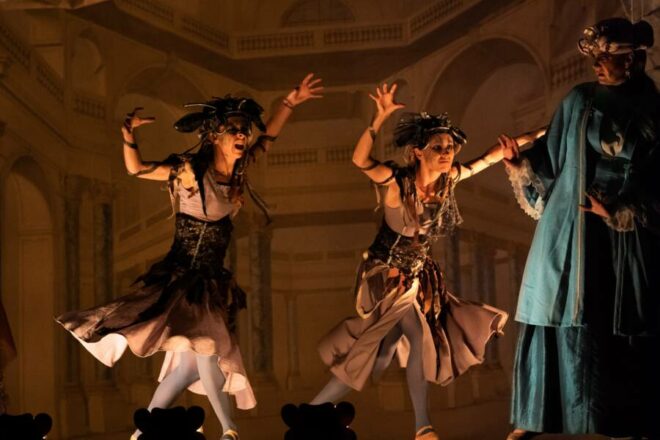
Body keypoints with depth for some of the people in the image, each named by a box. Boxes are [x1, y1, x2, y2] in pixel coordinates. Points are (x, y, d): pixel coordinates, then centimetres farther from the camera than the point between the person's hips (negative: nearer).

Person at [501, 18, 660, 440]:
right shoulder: (580, 101, 6)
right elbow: (553, 157, 11)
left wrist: (619, 212, -14)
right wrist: (521, 164, -5)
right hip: (571, 229, 2)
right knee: (561, 315, 3)